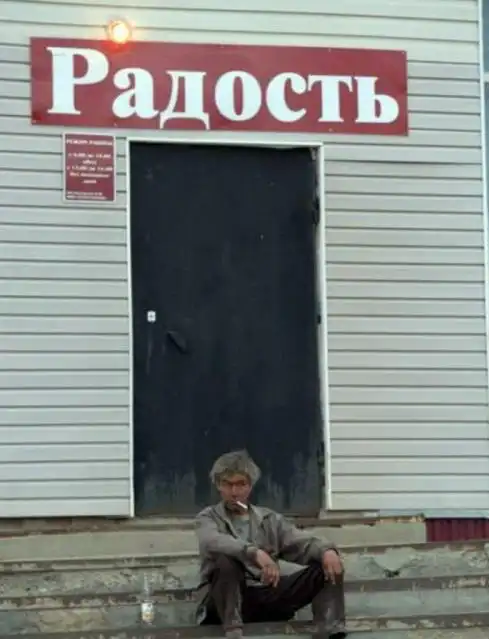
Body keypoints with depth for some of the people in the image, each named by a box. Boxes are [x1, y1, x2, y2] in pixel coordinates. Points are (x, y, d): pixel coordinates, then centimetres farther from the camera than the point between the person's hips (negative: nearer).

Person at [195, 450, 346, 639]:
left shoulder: (270, 519, 20)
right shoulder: (209, 517, 8)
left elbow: (302, 543, 7)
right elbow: (213, 543, -17)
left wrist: (326, 550, -18)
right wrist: (255, 553, -34)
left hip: (267, 596, 4)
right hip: (227, 600, -3)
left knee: (327, 566, -12)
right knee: (226, 560, -34)